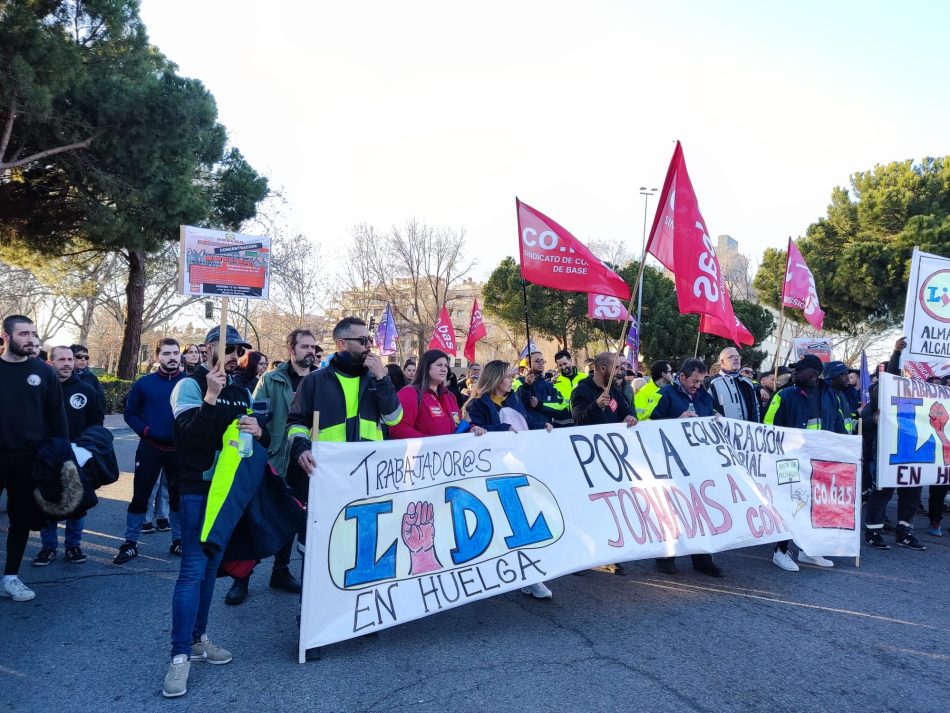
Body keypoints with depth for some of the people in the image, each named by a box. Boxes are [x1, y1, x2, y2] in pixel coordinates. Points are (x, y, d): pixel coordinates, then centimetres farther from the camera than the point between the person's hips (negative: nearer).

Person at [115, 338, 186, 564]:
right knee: (140, 495, 3)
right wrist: (145, 430, -8)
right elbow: (130, 413, 5)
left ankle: (178, 540, 25)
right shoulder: (145, 383, -2)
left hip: (179, 450, 0)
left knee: (178, 495, 12)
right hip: (150, 448, 0)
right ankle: (130, 543, 15)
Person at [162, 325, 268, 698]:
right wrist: (211, 397, -31)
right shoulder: (190, 385, -7)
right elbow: (189, 436, -21)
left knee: (211, 565, 13)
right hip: (198, 489, -6)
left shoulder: (241, 392, 12)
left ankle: (198, 638, 25)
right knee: (193, 568, -9)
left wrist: (259, 430, -9)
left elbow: (263, 438, 14)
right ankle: (180, 656, -3)